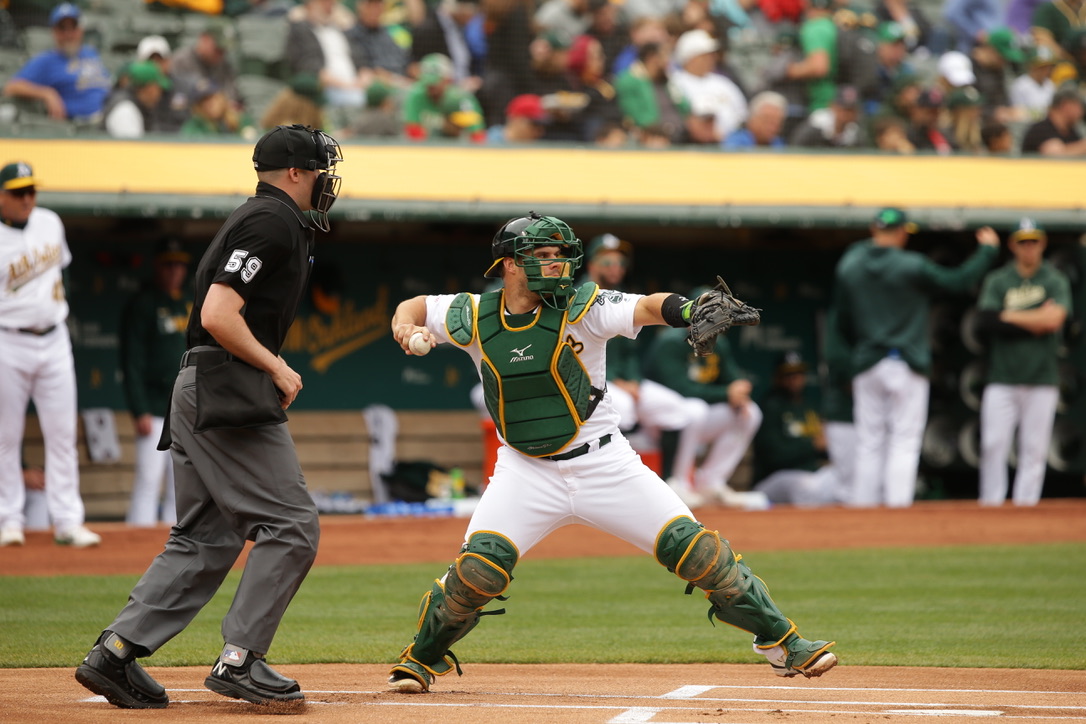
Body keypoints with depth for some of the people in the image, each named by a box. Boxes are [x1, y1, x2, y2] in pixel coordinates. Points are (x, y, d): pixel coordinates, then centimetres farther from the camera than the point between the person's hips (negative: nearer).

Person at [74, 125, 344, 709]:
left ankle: (114, 654, 4)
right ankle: (239, 661, -11)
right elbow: (218, 316, -20)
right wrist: (277, 369, -12)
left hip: (199, 392, 10)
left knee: (205, 540, 9)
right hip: (229, 392, -10)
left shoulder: (261, 218, 22)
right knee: (290, 525, -10)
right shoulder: (273, 221, -10)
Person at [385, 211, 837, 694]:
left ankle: (781, 641, 7)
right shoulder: (475, 316, -5)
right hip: (526, 472, 0)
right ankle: (422, 657, 4)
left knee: (697, 550, -7)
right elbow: (416, 306, 13)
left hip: (604, 466, 0)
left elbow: (646, 308, -28)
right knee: (478, 568, -20)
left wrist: (689, 311, -49)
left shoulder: (581, 308, -12)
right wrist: (406, 327, -11)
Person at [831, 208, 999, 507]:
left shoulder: (848, 266, 2)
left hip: (866, 366, 4)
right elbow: (960, 281, -5)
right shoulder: (911, 266, -12)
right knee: (904, 441, -2)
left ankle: (862, 504, 7)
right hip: (907, 366, -4)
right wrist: (987, 249, 8)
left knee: (869, 443, 9)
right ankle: (898, 504, -8)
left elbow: (843, 320, 9)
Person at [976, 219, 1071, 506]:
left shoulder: (1055, 281, 5)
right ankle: (990, 503, 1)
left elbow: (1054, 319, -11)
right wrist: (1037, 321, -8)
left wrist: (1010, 316, -6)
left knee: (1034, 448, -1)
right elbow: (988, 320, -9)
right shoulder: (996, 281, 7)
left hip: (1041, 380, 0)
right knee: (993, 445, -5)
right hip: (1002, 378, 0)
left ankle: (1025, 503, 3)